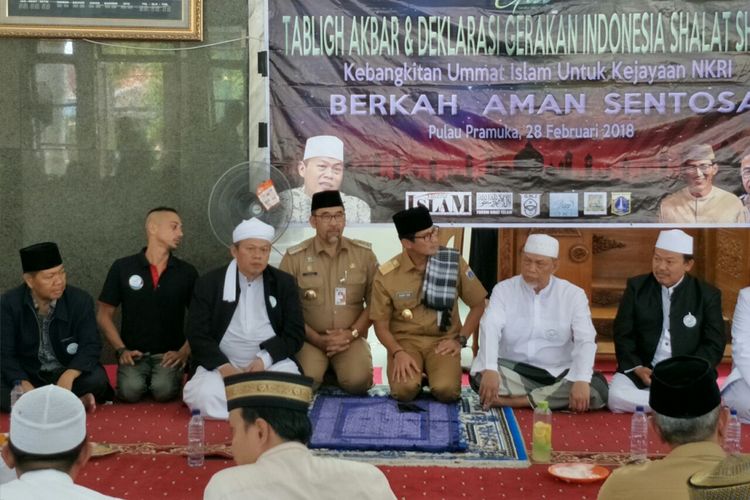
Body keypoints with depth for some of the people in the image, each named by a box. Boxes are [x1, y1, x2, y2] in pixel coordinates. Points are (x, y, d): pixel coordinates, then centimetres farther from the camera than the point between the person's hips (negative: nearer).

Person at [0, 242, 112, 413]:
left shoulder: (80, 300, -11)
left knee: (97, 379, -30)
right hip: (27, 374, 0)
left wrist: (69, 375, -34)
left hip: (68, 372, 0)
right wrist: (23, 384, -31)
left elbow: (91, 345, -14)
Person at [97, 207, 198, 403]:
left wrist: (184, 352, -7)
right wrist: (121, 349, -5)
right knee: (131, 390, -28)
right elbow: (104, 315, 6)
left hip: (169, 354, 0)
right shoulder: (122, 268, 0)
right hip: (134, 354, 0)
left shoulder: (187, 272, 3)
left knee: (164, 390, -28)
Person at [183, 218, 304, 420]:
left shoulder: (284, 283, 8)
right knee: (204, 396, -33)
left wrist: (265, 359, -14)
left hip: (272, 361, 1)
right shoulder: (208, 283, 4)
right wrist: (224, 366, -17)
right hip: (223, 363, 0)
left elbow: (295, 333, 3)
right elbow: (197, 334, -1)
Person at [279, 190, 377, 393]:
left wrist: (352, 333, -9)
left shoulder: (364, 253, 4)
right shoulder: (294, 257, -1)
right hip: (310, 338, -1)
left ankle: (337, 369, 7)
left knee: (357, 381, -27)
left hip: (351, 338, 1)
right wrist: (317, 339, -11)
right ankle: (327, 368, 6)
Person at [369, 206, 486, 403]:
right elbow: (381, 324, -1)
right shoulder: (386, 275, -9)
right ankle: (415, 375, 7)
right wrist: (398, 352, -18)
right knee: (404, 390, -29)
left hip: (443, 340, 0)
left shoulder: (454, 262, -7)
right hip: (405, 340, 0)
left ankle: (432, 376, 8)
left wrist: (460, 340, -6)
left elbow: (478, 305, 4)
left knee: (447, 390, -27)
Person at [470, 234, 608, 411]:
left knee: (597, 389, -28)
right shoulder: (504, 289, -1)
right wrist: (490, 369, -35)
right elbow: (490, 328, -16)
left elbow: (585, 340, -12)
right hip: (513, 370, -1)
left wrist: (581, 381, -31)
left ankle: (514, 400, -24)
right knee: (480, 376, -30)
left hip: (557, 374, 1)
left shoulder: (573, 294, -1)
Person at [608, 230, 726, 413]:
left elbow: (714, 345, -1)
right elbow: (623, 334, 5)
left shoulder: (707, 295, 2)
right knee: (616, 398, -29)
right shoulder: (637, 287, 5)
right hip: (642, 371, 2)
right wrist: (636, 368, -12)